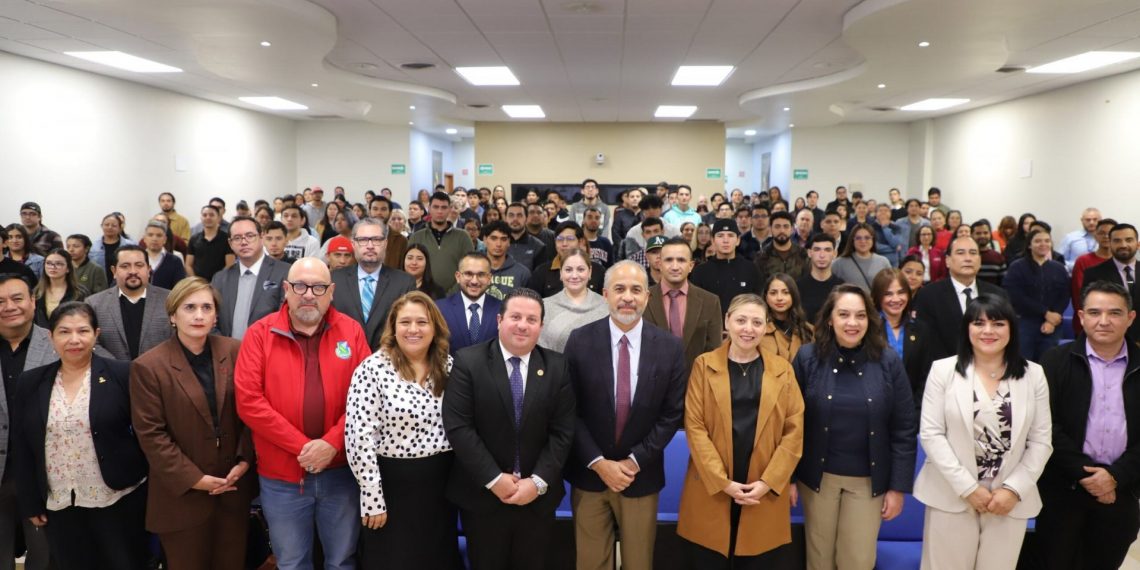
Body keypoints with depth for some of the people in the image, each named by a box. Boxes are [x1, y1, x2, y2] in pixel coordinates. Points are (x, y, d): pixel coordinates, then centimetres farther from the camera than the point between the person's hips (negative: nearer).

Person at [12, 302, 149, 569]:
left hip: (120, 500, -3)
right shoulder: (30, 383, 3)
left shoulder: (122, 375, -7)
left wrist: (151, 492, -4)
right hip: (59, 506, 3)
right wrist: (31, 503, 5)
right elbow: (22, 448, 7)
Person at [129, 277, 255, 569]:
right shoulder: (148, 366, -10)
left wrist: (245, 460, -6)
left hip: (234, 487, 3)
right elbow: (150, 434, -10)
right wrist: (193, 479, -13)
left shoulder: (235, 352, -1)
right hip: (183, 495, -3)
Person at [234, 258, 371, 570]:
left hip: (340, 471, 1)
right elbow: (248, 400, -11)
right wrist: (301, 446, -15)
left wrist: (332, 442, -15)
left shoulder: (351, 330, 0)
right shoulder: (260, 333, -3)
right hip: (281, 476, -1)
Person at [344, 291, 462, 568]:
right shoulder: (372, 369, -13)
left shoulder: (449, 367, 2)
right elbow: (359, 438, -15)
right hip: (393, 484, -4)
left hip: (441, 482, 5)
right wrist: (373, 499, -14)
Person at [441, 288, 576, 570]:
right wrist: (494, 479, -15)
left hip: (538, 499, 2)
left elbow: (562, 432, -3)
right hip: (482, 496, -2)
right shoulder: (468, 361, -8)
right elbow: (458, 427, -13)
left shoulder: (557, 367, 0)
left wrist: (538, 482, -12)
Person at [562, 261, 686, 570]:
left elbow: (672, 413, -4)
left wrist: (635, 461, -10)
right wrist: (599, 463, -12)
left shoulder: (669, 346, -5)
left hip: (642, 475, 1)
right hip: (589, 473, 0)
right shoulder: (580, 340, -7)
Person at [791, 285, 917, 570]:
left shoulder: (888, 362, -7)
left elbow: (904, 429, -4)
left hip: (868, 480, 0)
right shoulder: (808, 358, -8)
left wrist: (898, 486, -5)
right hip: (818, 476, 0)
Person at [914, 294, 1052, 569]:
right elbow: (931, 434, -7)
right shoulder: (943, 370, -4)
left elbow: (1041, 441, 2)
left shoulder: (1033, 375, 3)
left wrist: (1014, 489, -8)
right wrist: (967, 487, -11)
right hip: (952, 496, -2)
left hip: (1010, 499, 2)